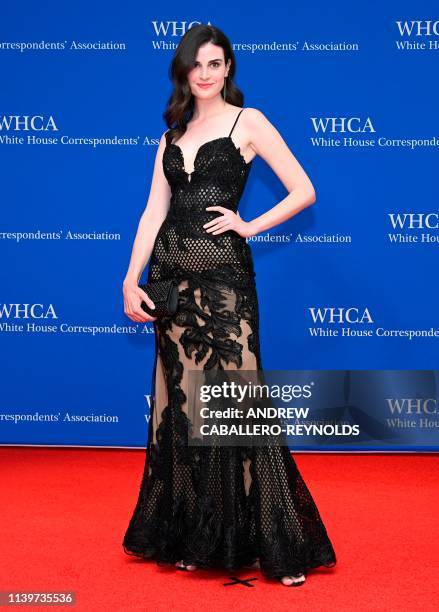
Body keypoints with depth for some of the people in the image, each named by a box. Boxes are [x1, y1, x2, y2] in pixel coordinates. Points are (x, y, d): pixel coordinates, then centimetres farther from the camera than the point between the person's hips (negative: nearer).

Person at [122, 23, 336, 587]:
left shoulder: (248, 121, 1)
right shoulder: (173, 132, 15)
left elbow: (304, 191, -2)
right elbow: (154, 210, 8)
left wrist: (250, 226, -6)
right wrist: (131, 280, 0)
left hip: (222, 275, -5)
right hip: (171, 274, 5)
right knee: (180, 404, 8)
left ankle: (276, 545, 3)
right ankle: (189, 536, 21)